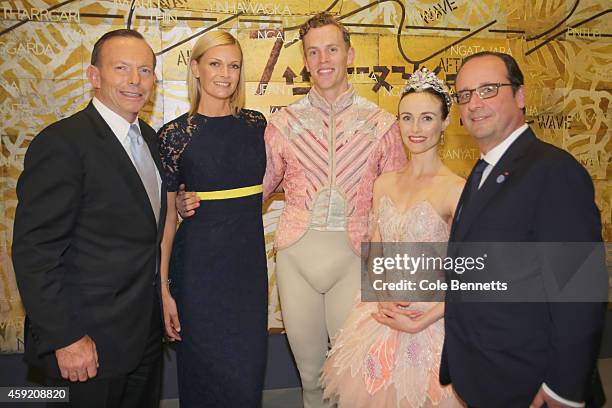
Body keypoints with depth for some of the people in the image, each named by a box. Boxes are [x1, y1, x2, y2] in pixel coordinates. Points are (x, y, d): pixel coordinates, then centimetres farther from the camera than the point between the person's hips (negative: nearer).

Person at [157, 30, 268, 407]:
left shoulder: (256, 123, 4)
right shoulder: (175, 134, -6)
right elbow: (165, 216, -6)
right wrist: (164, 289, -7)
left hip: (251, 260, 4)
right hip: (199, 263, -3)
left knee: (249, 372, 12)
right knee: (207, 373, 9)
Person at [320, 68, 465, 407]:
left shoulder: (456, 189, -14)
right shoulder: (384, 183, 3)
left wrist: (419, 322, -16)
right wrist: (386, 299, -8)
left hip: (431, 317, -4)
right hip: (381, 314, 5)